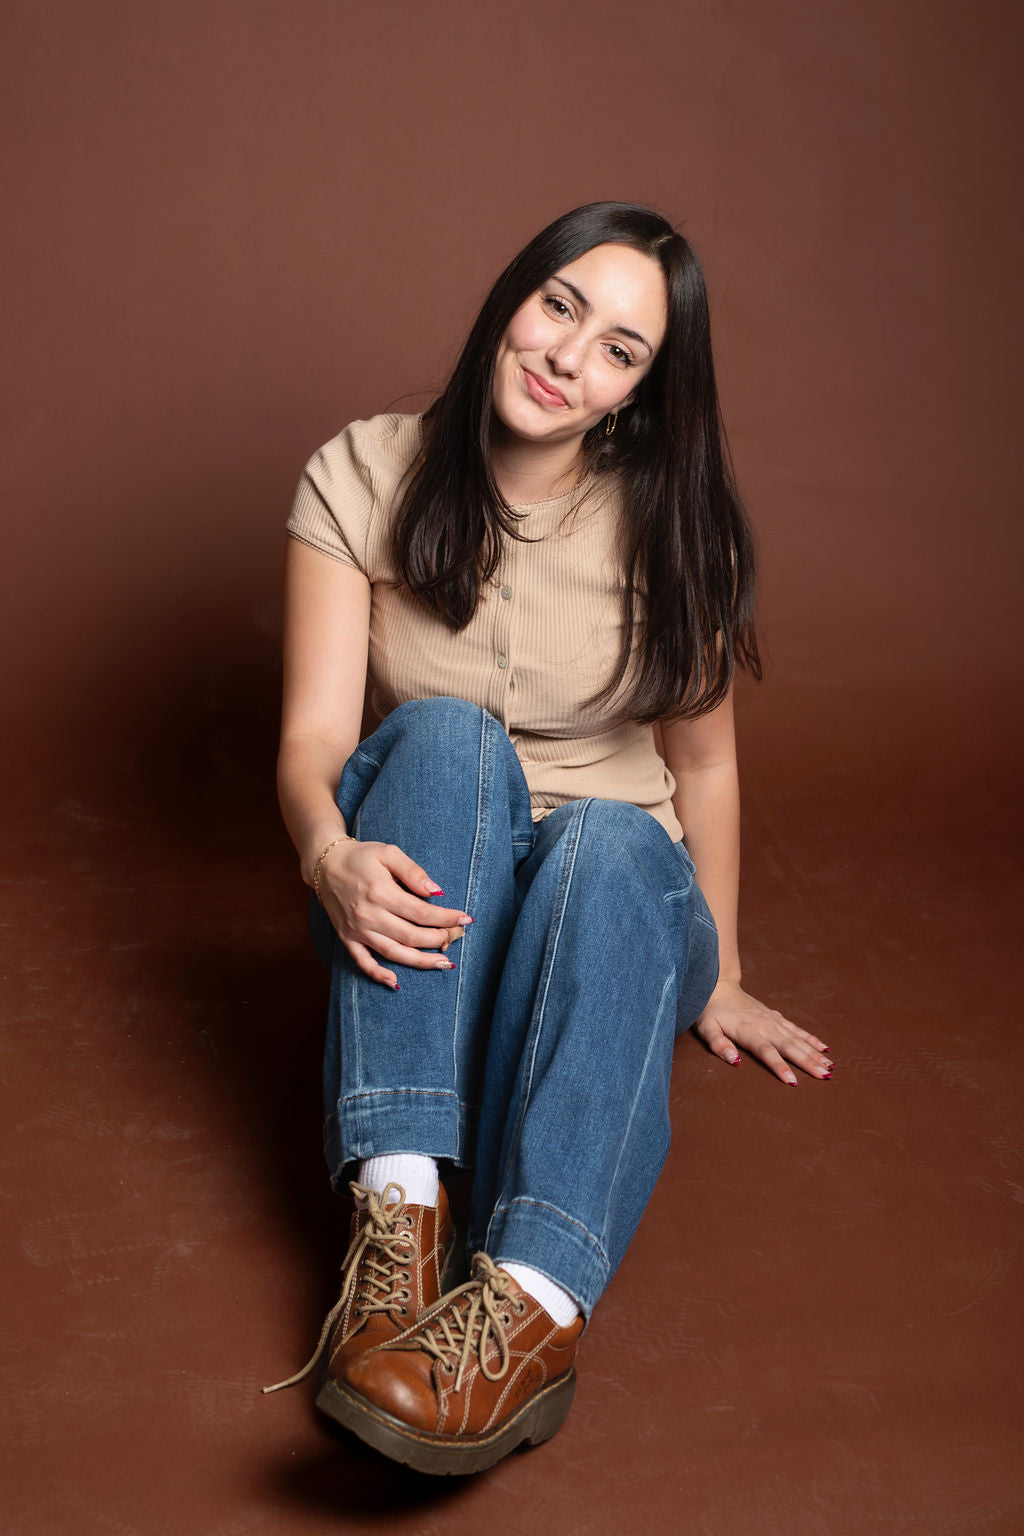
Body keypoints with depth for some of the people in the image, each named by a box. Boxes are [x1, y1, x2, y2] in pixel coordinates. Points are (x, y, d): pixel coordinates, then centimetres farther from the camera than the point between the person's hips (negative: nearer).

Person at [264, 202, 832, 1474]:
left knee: (612, 840, -35)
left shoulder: (670, 524, -4)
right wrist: (331, 850, -34)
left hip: (621, 892, 0)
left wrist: (717, 980, 9)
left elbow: (703, 763, 3)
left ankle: (532, 1306, -52)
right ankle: (399, 1207, -43)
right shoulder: (364, 478, -6)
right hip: (418, 897, 0)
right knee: (444, 733, -32)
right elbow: (313, 737, -12)